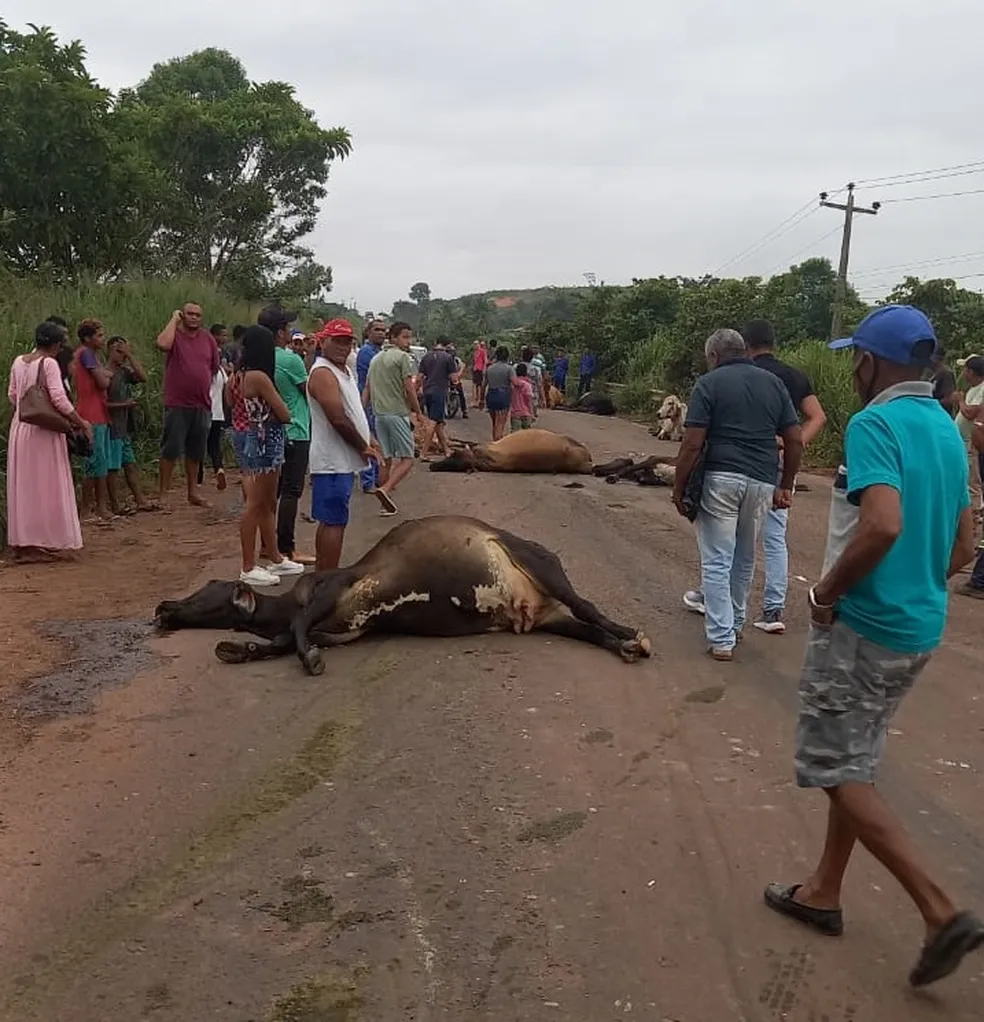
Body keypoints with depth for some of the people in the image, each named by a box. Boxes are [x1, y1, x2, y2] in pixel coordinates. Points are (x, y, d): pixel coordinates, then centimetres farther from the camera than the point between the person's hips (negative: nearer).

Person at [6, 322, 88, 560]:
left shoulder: (18, 362, 8)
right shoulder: (49, 363, -12)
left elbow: (12, 395, 15)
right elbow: (59, 398, -19)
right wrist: (81, 423, -10)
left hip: (19, 429, 7)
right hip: (44, 432, -7)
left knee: (23, 487, 12)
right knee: (48, 487, 1)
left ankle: (23, 542, 18)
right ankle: (50, 542, 4)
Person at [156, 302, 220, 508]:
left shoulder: (208, 338, 9)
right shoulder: (174, 334, -4)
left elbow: (215, 367, 18)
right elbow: (163, 344, -27)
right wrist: (174, 319, -15)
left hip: (202, 405, 5)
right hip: (177, 404, -5)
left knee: (195, 452, 14)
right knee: (170, 450, -2)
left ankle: (193, 492, 25)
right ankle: (163, 493, 5)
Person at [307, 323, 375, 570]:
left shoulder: (345, 371, 16)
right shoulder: (323, 373, -17)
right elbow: (338, 419, -23)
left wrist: (366, 440, 10)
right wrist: (363, 447, -12)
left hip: (344, 460, 10)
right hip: (333, 461, -10)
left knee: (329, 520, 15)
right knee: (334, 522, -7)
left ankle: (323, 575, 24)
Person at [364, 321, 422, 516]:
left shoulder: (376, 359, 16)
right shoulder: (403, 357, -7)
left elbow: (366, 390, 15)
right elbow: (409, 389, -10)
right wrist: (418, 412, 0)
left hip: (379, 414, 8)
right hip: (398, 414, -7)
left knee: (386, 459, 13)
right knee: (407, 459, -3)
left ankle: (386, 502, 15)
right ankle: (385, 489, -22)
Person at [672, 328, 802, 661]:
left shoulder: (709, 383, -1)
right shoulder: (773, 382, 12)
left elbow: (693, 443, -9)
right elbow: (795, 440, 8)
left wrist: (678, 487, -1)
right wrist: (786, 485, 17)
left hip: (721, 479, -4)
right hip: (762, 481, 5)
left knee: (717, 561, 3)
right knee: (745, 559, 20)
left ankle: (722, 639, 2)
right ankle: (735, 624, 34)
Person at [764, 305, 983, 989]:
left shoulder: (875, 423, -16)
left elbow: (882, 525, -32)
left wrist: (828, 591, -18)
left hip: (863, 625, -9)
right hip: (921, 627, 9)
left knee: (837, 769, 2)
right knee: (856, 761, 19)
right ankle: (825, 892, 32)